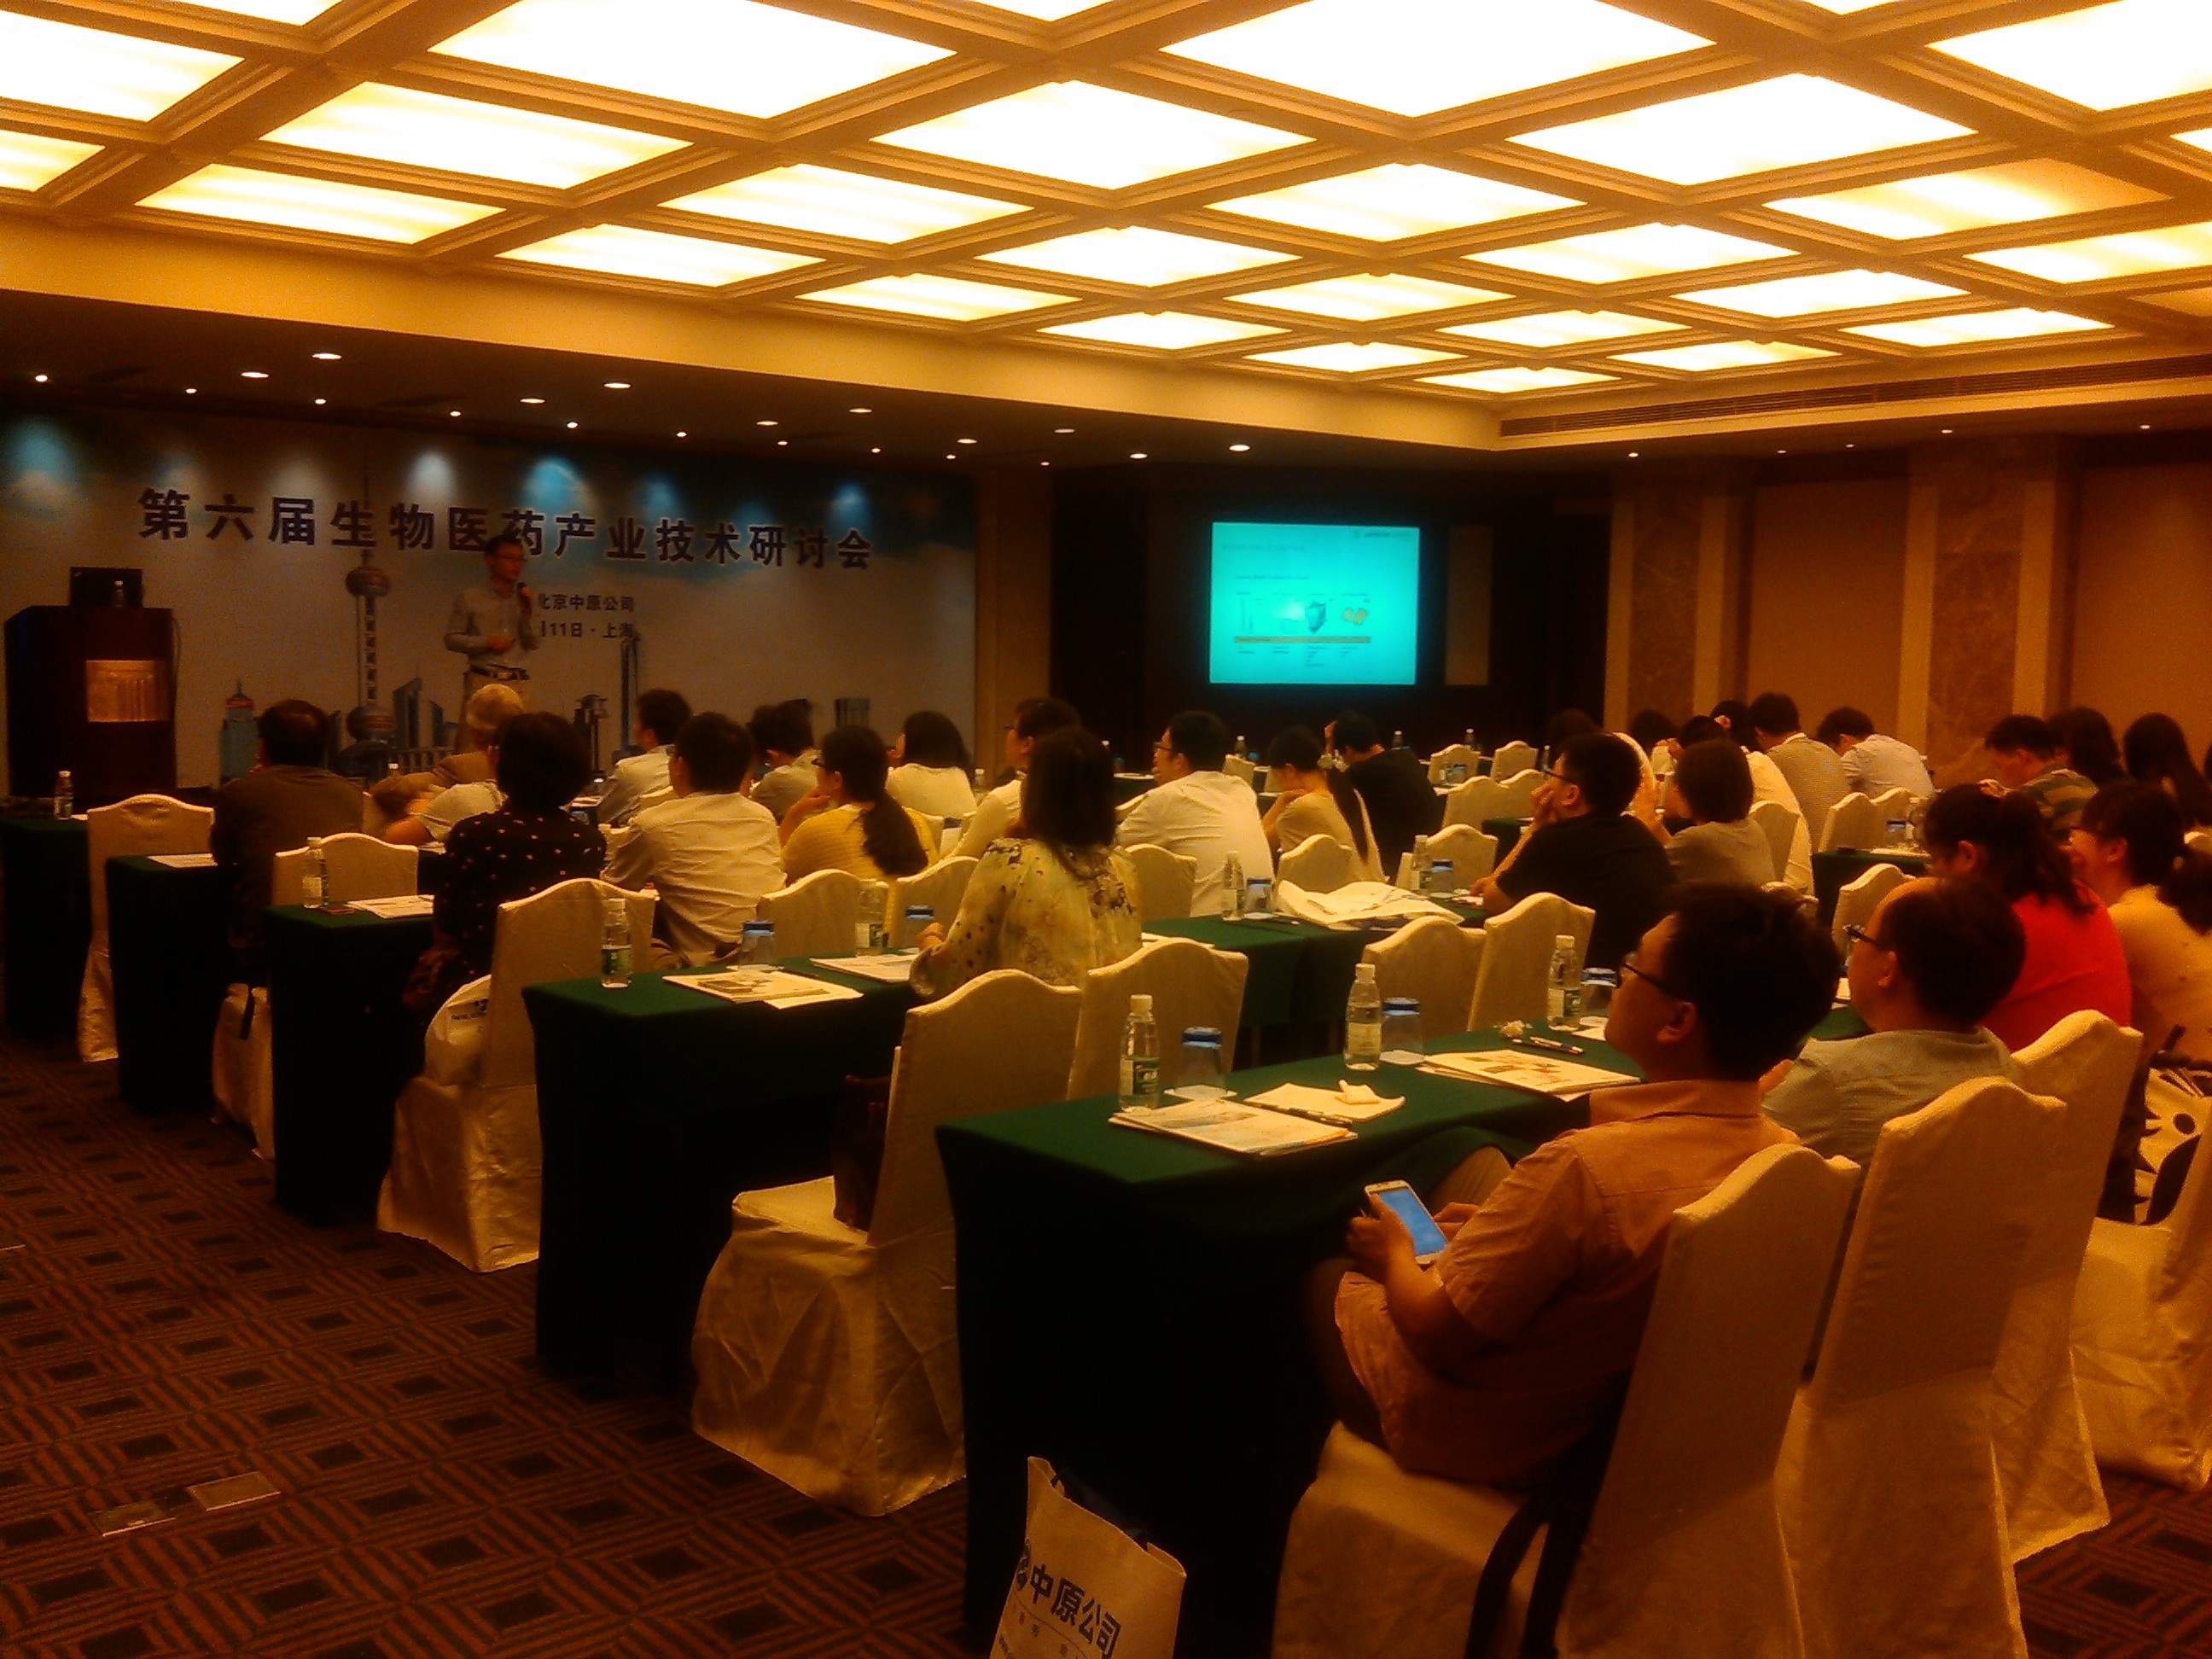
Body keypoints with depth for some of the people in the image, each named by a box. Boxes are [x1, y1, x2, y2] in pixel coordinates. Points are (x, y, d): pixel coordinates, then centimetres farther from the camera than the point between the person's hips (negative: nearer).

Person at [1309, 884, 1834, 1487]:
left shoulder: (1587, 1168, -39)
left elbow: (1437, 1337, -26)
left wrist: (1397, 1255, -6)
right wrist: (1506, 1229, 9)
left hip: (1478, 1441, -7)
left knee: (1323, 1282, 20)